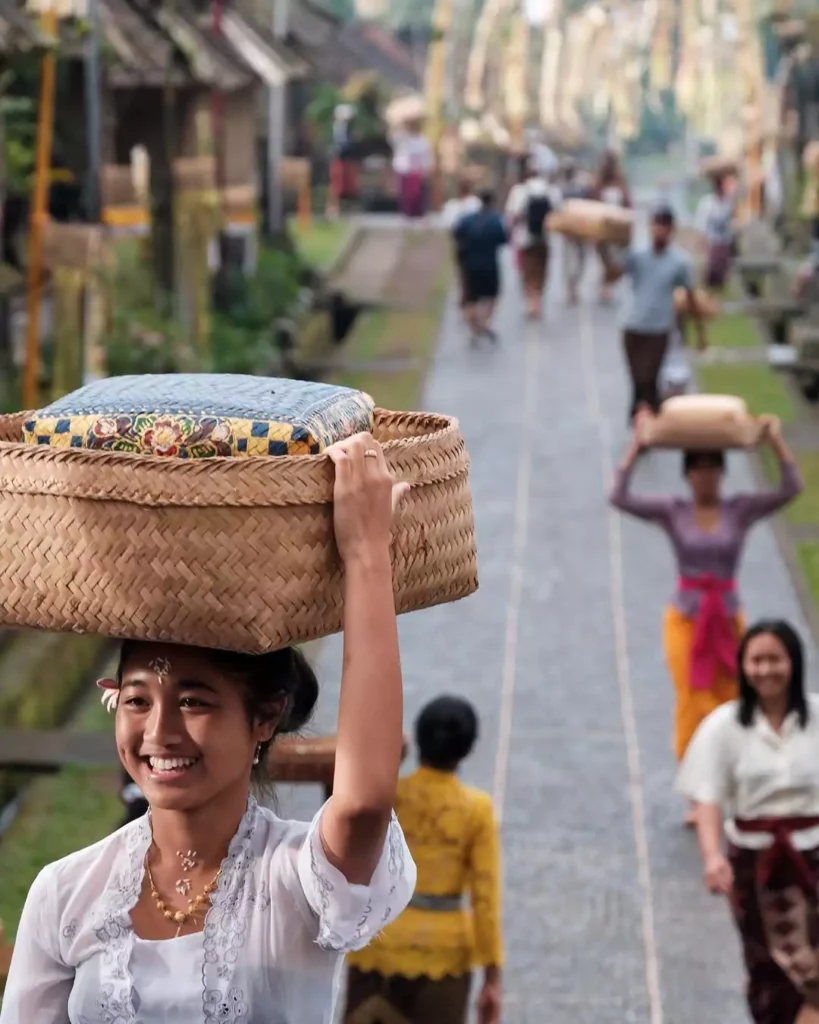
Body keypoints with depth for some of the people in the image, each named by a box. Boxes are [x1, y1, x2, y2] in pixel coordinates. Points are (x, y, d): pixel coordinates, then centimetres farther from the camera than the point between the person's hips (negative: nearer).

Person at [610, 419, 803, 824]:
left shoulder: (741, 510, 0)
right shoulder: (673, 512, -2)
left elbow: (790, 488, -11)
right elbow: (620, 497, -13)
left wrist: (776, 442, -17)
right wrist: (635, 448, -16)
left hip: (727, 619, 1)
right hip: (685, 619, -1)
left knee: (728, 706, 4)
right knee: (693, 704, -3)